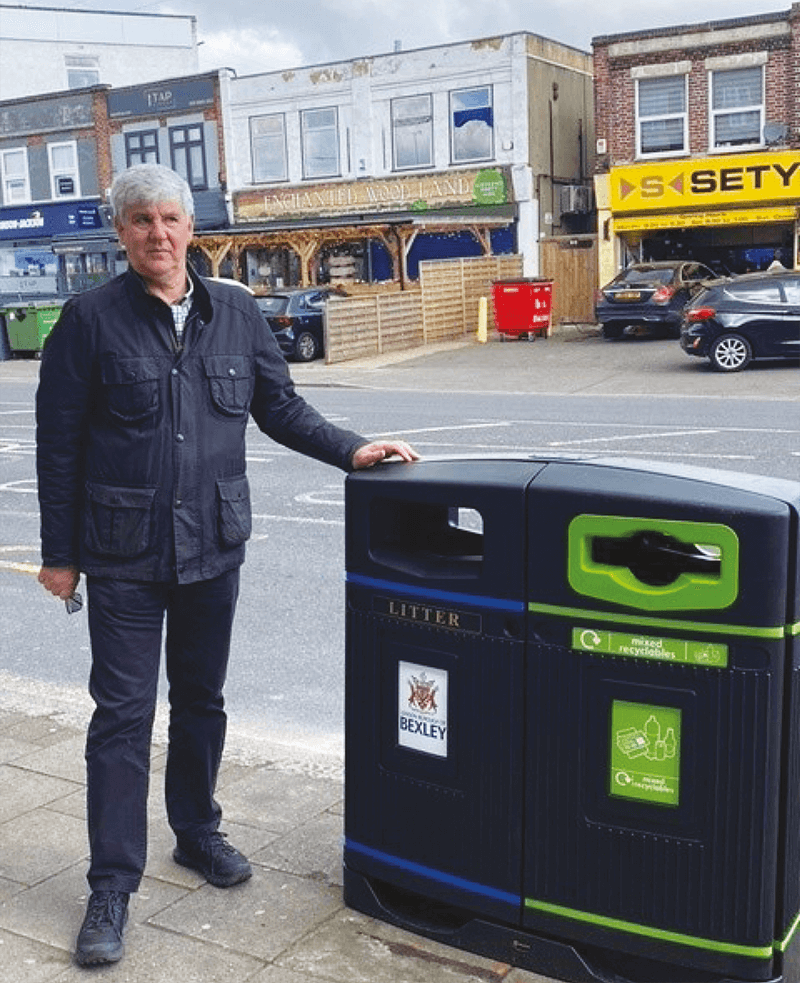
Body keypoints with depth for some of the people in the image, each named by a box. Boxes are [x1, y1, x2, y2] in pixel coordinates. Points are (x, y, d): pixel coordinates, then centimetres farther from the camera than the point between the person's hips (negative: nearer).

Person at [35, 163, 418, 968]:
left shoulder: (236, 315, 4)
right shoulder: (91, 320, -6)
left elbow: (280, 408, 11)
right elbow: (58, 444, -5)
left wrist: (351, 450, -3)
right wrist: (58, 555, -5)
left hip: (212, 545, 4)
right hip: (123, 554, -4)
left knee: (201, 699, 18)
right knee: (123, 715, 1)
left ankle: (197, 832, 38)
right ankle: (111, 887, 13)